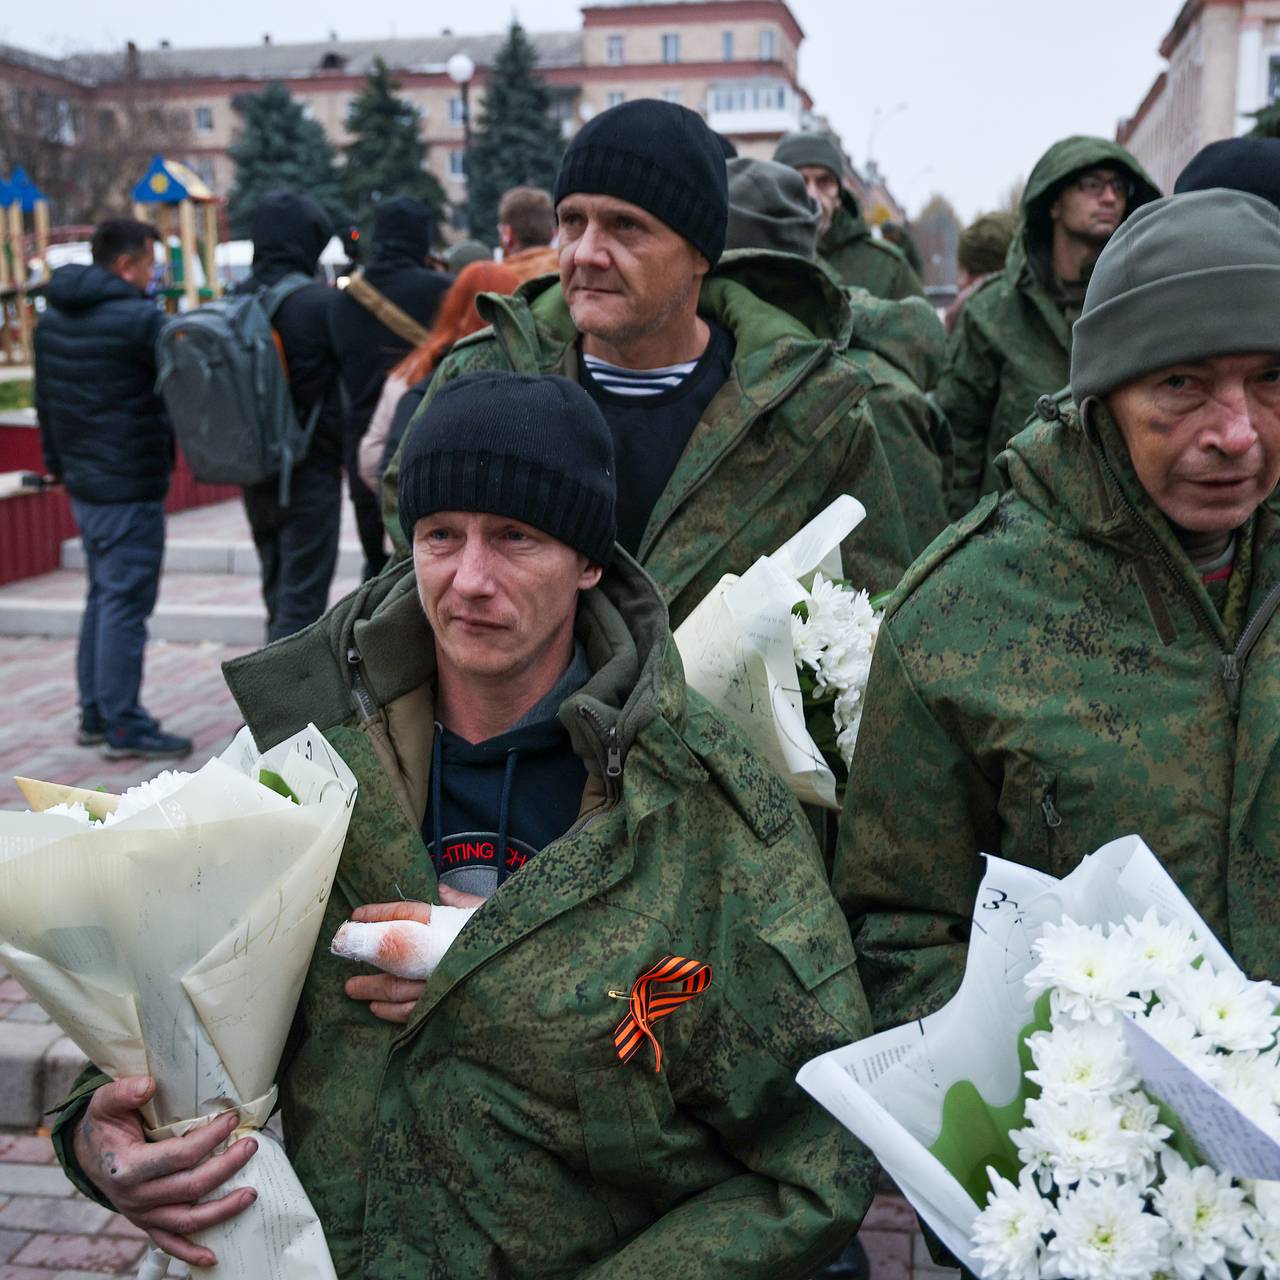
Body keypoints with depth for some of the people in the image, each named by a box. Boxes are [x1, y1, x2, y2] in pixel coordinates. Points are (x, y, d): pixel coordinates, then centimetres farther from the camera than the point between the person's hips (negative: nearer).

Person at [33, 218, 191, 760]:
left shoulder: (52, 318, 11)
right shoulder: (139, 319, -16)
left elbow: (45, 399, 18)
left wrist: (57, 462, 24)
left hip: (83, 482, 9)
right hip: (131, 486, -9)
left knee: (103, 596, 17)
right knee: (126, 602, -5)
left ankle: (95, 714, 21)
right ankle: (124, 726, -1)